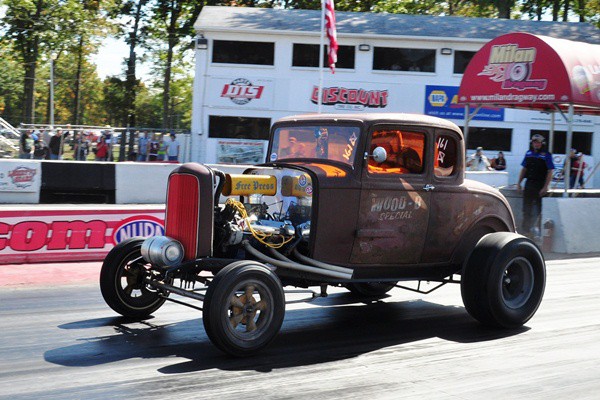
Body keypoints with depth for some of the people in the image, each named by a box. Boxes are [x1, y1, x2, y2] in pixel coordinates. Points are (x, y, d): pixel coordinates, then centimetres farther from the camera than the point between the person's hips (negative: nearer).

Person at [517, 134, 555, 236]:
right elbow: (524, 169, 16)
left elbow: (550, 172, -10)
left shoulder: (546, 155, -6)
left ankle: (535, 227, 14)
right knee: (526, 207, 8)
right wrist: (519, 183, 10)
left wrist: (545, 187, -17)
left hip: (540, 185, -5)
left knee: (537, 208, 1)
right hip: (529, 183, 5)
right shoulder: (528, 153, 9)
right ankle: (526, 229, 18)